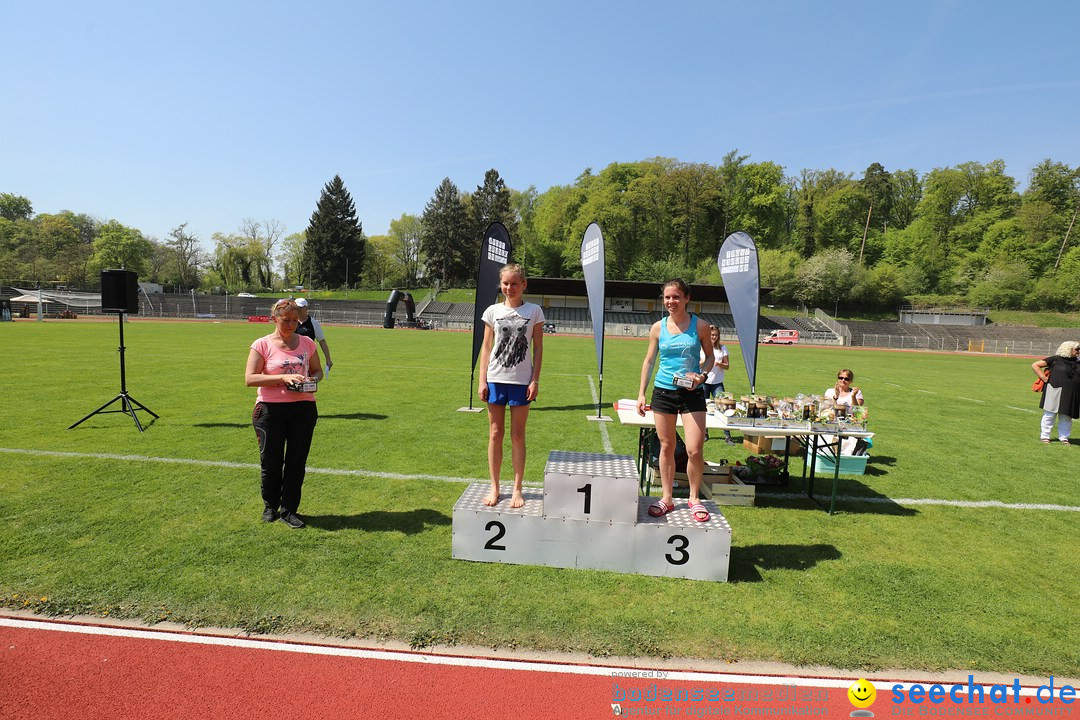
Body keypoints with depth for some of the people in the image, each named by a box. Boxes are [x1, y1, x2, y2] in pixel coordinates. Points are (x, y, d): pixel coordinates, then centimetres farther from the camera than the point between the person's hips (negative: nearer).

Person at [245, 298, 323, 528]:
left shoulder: (307, 343, 5)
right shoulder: (262, 345, -4)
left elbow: (317, 371, 16)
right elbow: (250, 378, -11)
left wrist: (312, 379, -8)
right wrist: (283, 377, -21)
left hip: (303, 408, 3)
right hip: (270, 409, -2)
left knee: (296, 462, 5)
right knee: (271, 462, 7)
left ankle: (288, 510, 19)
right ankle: (270, 505, 31)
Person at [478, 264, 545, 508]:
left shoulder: (534, 311, 1)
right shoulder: (492, 311, 4)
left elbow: (538, 348, 2)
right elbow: (486, 347, 6)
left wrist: (535, 380, -5)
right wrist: (482, 381, 0)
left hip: (521, 382, -1)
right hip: (496, 380, 1)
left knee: (517, 436, 6)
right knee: (495, 434, 7)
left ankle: (517, 489, 17)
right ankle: (494, 487, 19)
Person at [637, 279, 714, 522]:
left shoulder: (700, 326, -2)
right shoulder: (658, 328, 2)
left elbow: (710, 356, 9)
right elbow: (649, 361, 8)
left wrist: (702, 374, -12)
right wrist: (641, 394, 4)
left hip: (692, 393, -2)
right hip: (663, 391, 2)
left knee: (694, 450, -5)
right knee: (666, 447, 9)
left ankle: (694, 498, 18)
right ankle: (667, 498, 23)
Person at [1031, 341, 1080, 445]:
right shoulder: (1055, 359, -2)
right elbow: (1035, 365, -3)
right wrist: (1045, 378, -9)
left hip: (1071, 395, 5)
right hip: (1054, 391, -5)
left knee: (1066, 417, 10)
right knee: (1049, 415, 2)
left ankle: (1063, 437, 21)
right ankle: (1044, 436, 11)